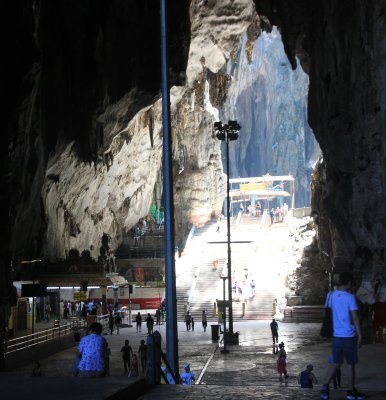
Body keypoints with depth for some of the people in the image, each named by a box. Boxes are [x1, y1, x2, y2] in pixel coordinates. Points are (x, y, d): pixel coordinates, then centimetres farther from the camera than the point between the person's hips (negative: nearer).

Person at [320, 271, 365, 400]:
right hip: (349, 335, -5)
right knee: (351, 364, 8)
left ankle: (325, 386, -8)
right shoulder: (350, 297, -13)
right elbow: (355, 317, -14)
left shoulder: (331, 295, 3)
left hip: (336, 335, 5)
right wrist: (359, 334, -8)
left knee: (336, 363, 10)